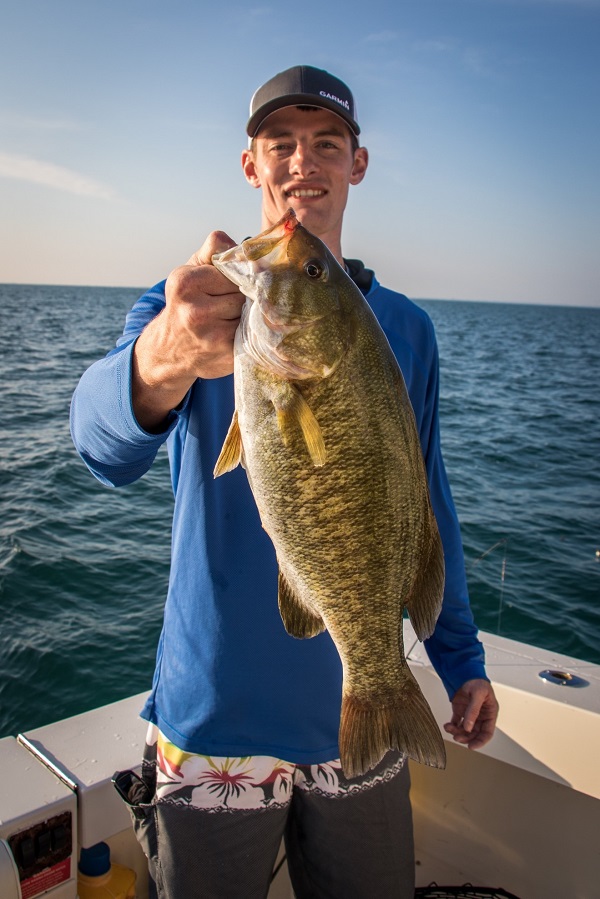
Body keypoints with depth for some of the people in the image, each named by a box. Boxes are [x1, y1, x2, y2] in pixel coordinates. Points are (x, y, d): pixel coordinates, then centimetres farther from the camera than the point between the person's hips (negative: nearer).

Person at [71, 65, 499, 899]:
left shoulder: (407, 328, 3)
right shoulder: (192, 302, -7)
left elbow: (425, 502, 9)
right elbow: (105, 443, -26)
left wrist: (462, 659, 7)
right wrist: (162, 361, -49)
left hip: (361, 707, 3)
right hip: (216, 711, -2)